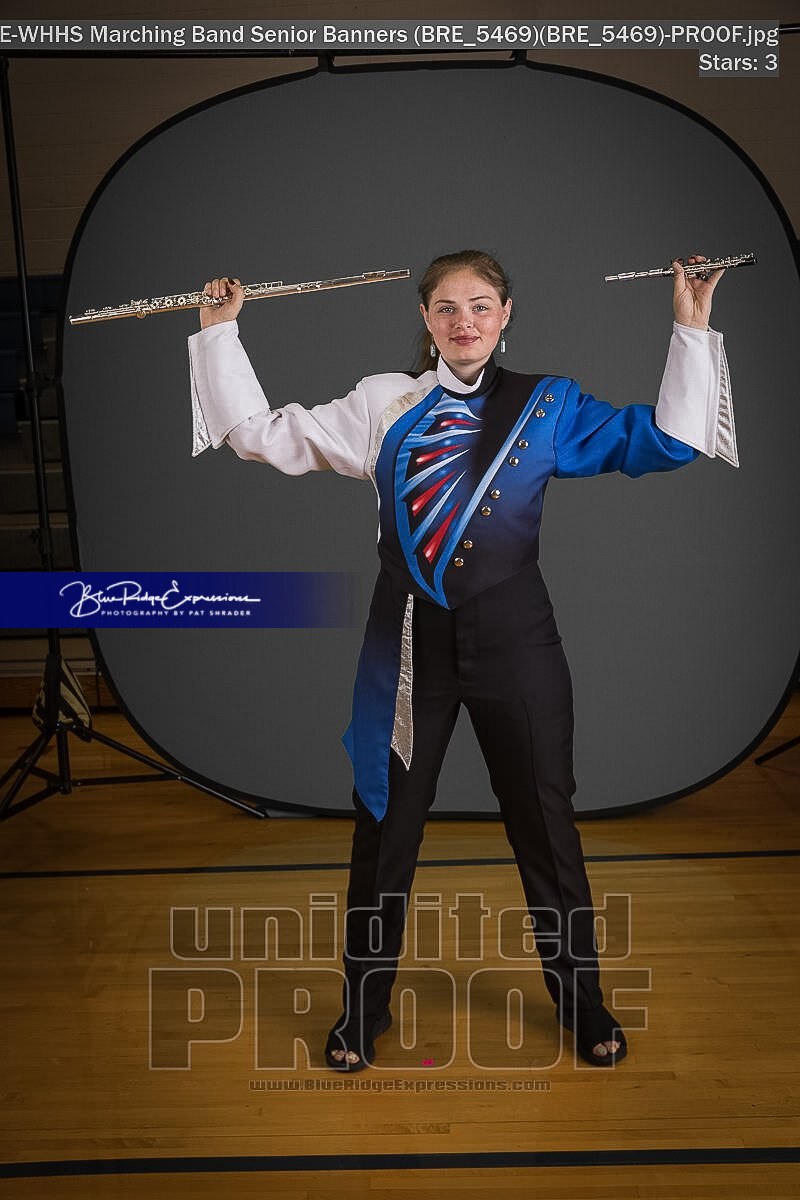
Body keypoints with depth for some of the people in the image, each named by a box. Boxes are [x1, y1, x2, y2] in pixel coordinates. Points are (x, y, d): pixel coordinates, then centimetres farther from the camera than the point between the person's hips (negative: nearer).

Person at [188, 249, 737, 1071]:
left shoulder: (549, 404, 5)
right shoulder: (382, 402, 5)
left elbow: (663, 441, 3)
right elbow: (266, 436, 6)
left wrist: (691, 332, 0)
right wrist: (219, 333, 4)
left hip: (514, 640, 0)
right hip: (408, 640, 1)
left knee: (545, 825, 11)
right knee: (385, 827, 11)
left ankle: (582, 1004, 34)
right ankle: (363, 1010, 32)